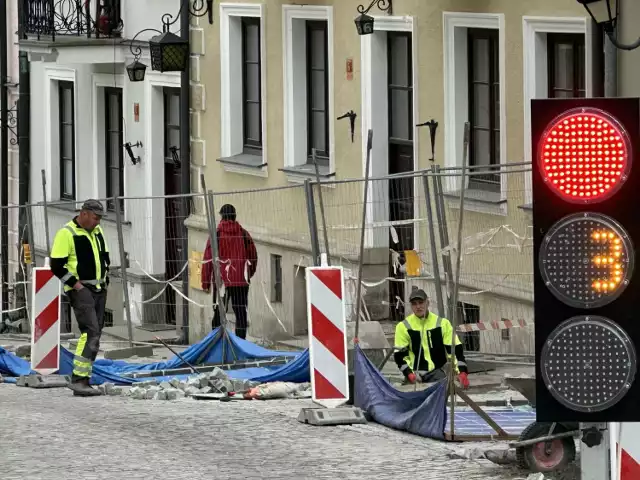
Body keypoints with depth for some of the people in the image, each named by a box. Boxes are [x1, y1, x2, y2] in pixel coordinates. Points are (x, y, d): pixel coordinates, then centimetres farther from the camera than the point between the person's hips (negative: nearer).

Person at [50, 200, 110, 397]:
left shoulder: (97, 232, 14)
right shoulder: (66, 234, -11)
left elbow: (105, 257, 26)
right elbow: (56, 266, -13)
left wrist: (105, 280, 13)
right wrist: (75, 284, -15)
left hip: (99, 290, 8)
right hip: (81, 290, -8)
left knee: (94, 335, 7)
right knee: (90, 332, -19)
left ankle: (85, 380, 12)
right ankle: (78, 379, -21)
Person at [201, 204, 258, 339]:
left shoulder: (215, 234, -4)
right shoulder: (244, 234, 4)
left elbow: (207, 260, -5)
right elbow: (253, 256, 11)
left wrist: (206, 282, 0)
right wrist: (249, 274, 27)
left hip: (221, 281, -2)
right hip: (241, 281, 2)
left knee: (219, 314, 3)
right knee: (241, 313, 5)